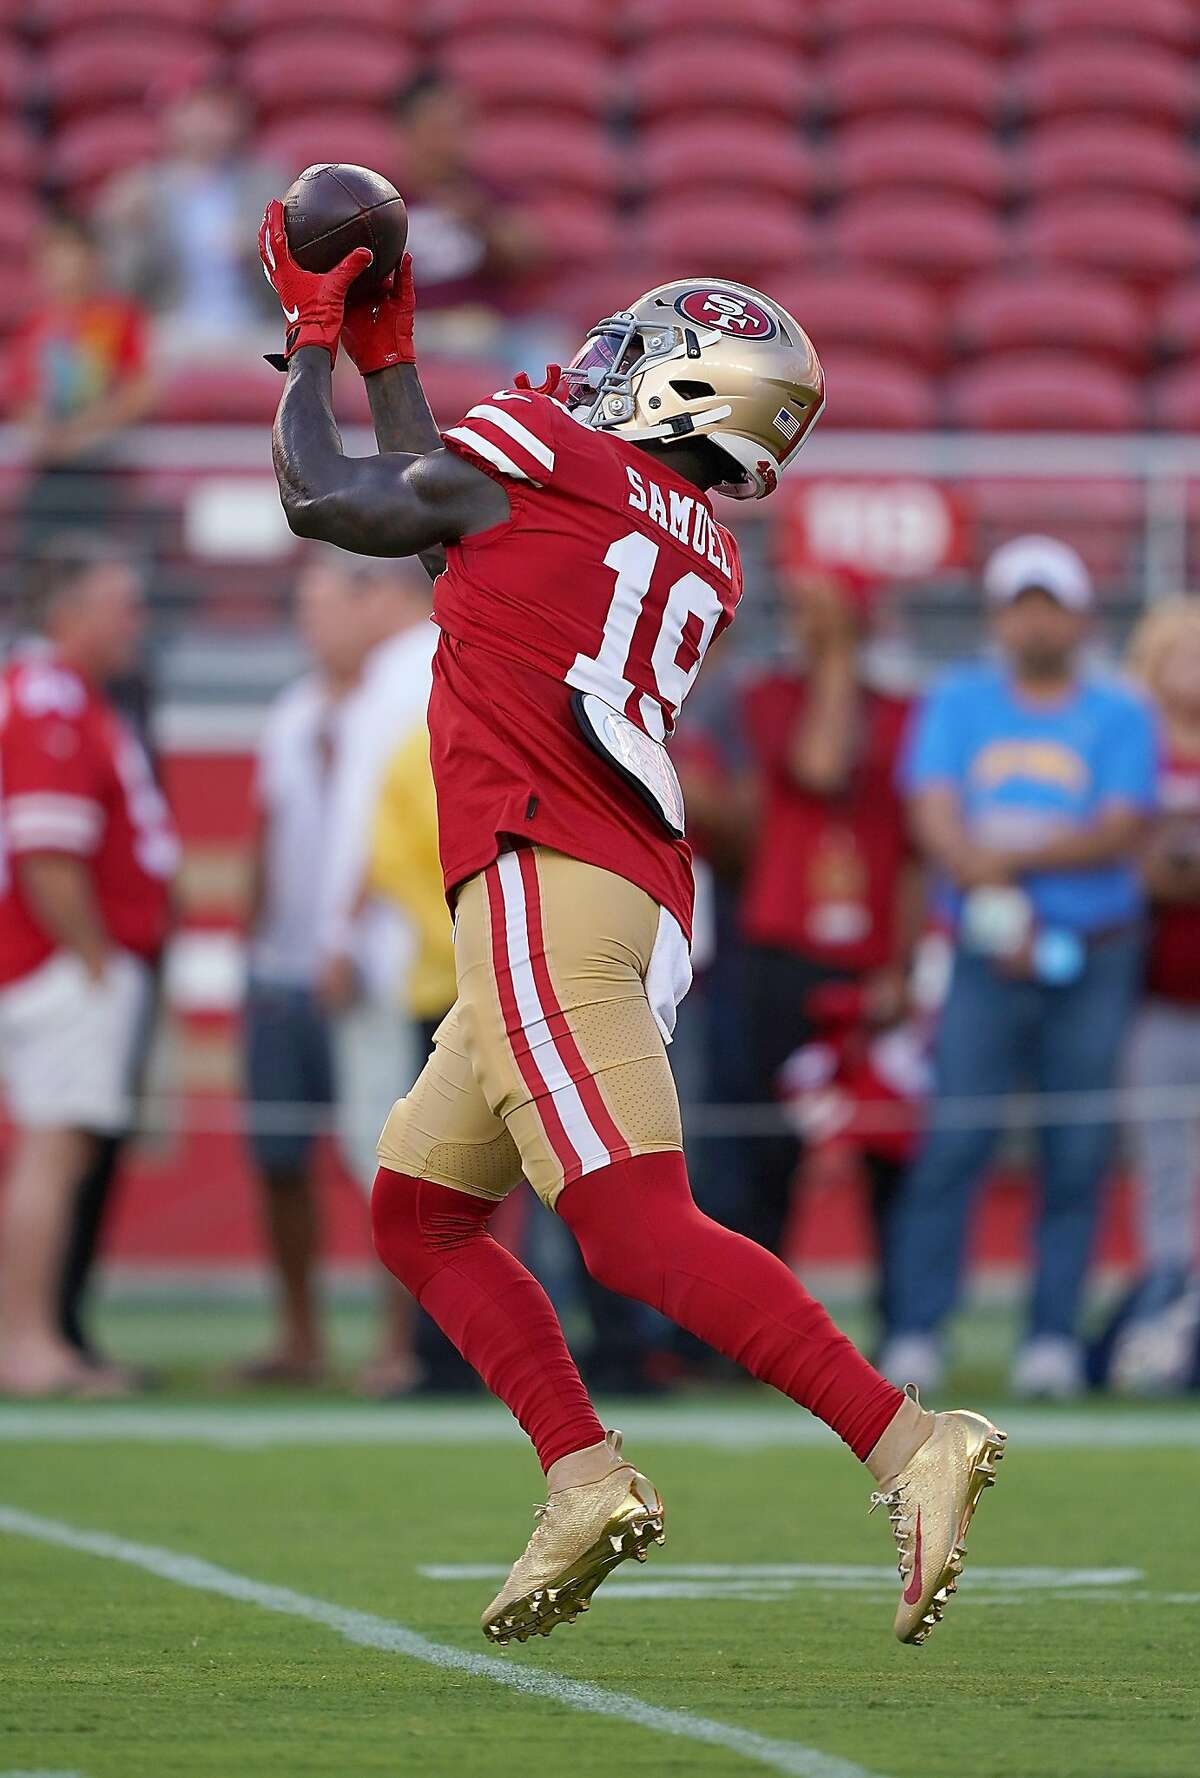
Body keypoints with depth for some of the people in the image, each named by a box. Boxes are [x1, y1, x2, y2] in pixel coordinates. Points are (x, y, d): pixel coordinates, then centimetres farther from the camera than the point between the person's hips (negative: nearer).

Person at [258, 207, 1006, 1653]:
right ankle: (584, 1479, 2)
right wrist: (386, 353, 44)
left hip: (543, 881, -9)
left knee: (640, 1232, -17)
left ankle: (908, 1441, -28)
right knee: (416, 1210, 16)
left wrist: (316, 344, 27)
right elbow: (456, 530, 36)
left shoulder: (541, 450, -2)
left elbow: (321, 500, 12)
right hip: (635, 901, 9)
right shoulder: (701, 556, 21)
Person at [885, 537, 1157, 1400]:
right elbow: (934, 815, -1)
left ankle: (1055, 1336, 1)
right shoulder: (957, 703, 11)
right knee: (951, 1143, -9)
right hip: (985, 962, 0)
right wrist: (993, 897, -16)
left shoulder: (1120, 715, 6)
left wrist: (1018, 857, -19)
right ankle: (916, 1336, -8)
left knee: (1078, 1157, -3)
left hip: (1093, 966, 0)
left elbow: (1119, 833, -6)